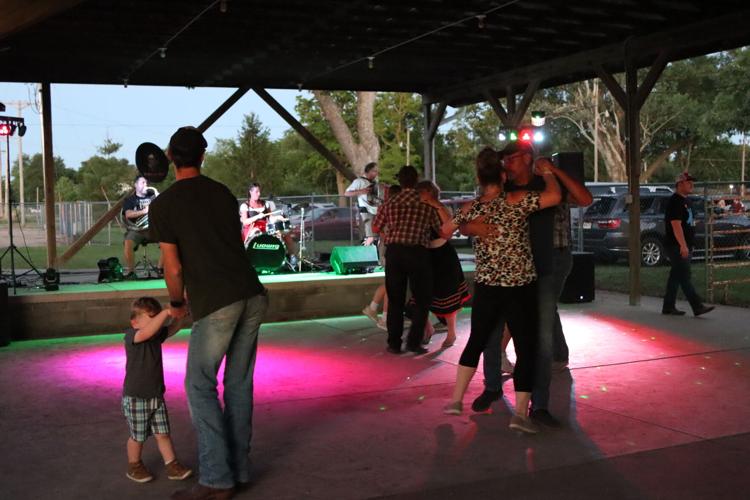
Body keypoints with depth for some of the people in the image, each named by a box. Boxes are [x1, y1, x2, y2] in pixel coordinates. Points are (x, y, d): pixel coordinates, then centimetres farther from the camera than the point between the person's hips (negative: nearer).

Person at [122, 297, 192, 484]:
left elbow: (172, 329, 5)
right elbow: (147, 331, -39)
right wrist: (166, 312, -45)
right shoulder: (132, 336, -20)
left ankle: (172, 465, 14)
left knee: (162, 433, 8)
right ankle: (134, 466, 28)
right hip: (135, 398, -6)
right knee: (138, 436, 9)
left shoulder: (157, 335, 4)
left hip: (156, 396, 6)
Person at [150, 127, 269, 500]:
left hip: (215, 304, -5)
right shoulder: (224, 194, 15)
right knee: (239, 383, 13)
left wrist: (177, 304, 18)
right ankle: (239, 470, 19)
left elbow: (173, 268, -1)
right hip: (252, 295, 6)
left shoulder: (164, 205, -1)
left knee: (200, 386, 6)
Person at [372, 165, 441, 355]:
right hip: (417, 252, -3)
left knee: (395, 300, 11)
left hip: (394, 251, 3)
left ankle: (394, 343, 13)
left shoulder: (390, 203, 8)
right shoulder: (426, 204, 1)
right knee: (422, 300, 10)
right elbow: (441, 230, 3)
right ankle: (414, 341, 3)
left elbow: (375, 228, 17)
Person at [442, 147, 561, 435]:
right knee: (526, 349, 4)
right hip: (521, 287, -4)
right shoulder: (516, 201, -12)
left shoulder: (471, 209, 1)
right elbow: (554, 196, -20)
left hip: (485, 287, 4)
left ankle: (456, 400, 21)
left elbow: (445, 231, 16)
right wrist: (547, 172, -2)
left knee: (476, 341, 19)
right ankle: (521, 412, -1)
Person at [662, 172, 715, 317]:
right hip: (677, 247, -10)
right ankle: (697, 307, -9)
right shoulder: (675, 202, -14)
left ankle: (668, 307, 15)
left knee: (676, 276, 11)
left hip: (685, 246, 10)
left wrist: (690, 245, 22)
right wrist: (683, 246, -26)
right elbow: (676, 225, -21)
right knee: (684, 277, -8)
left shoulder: (686, 200, 17)